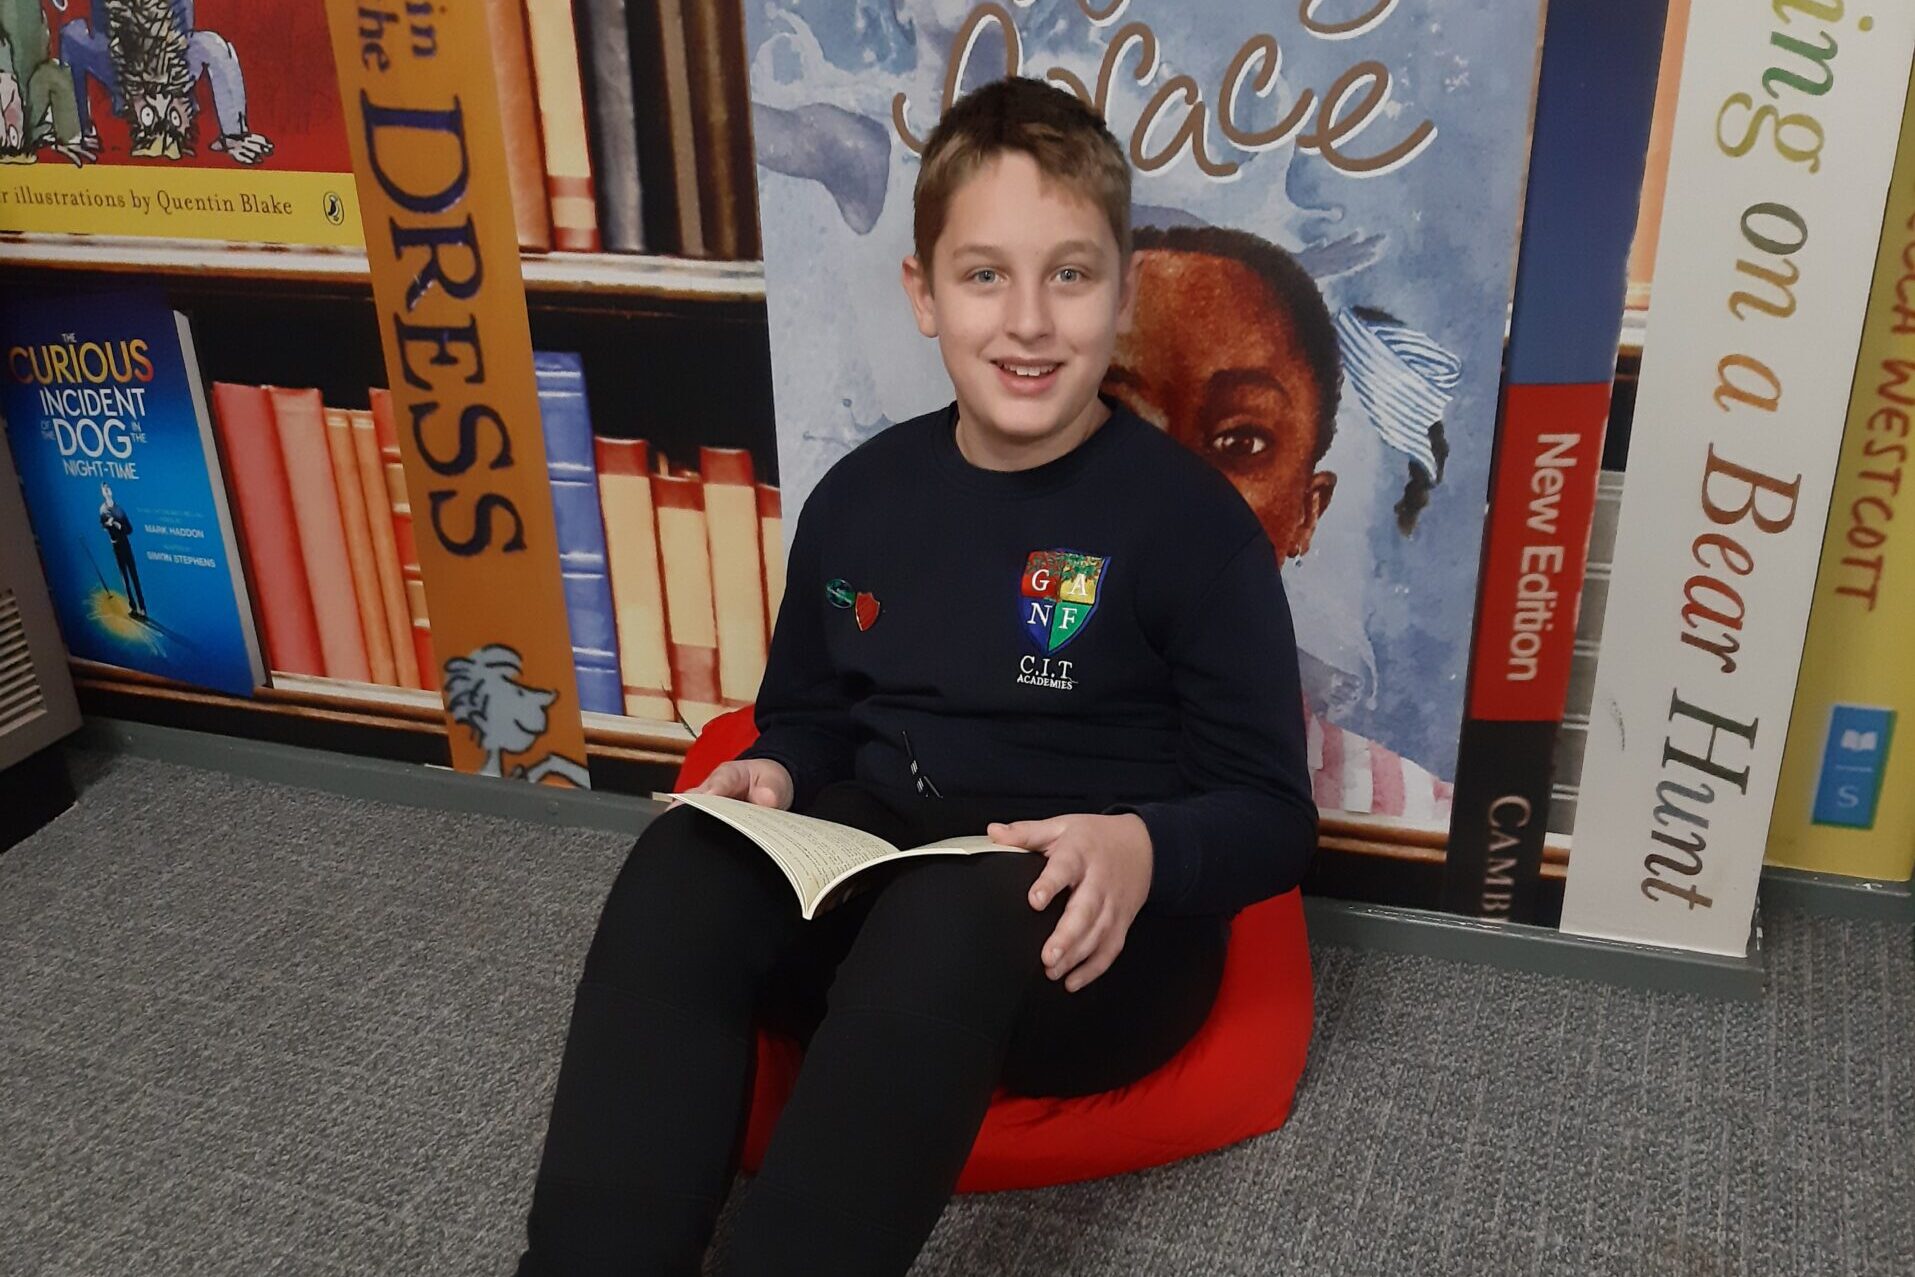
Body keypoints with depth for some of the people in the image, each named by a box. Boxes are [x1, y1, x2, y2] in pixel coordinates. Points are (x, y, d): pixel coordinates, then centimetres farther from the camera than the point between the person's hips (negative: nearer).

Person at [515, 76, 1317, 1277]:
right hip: (872, 881, 4)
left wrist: (1144, 849, -27)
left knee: (952, 911, -39)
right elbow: (809, 715, 19)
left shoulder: (1191, 521, -8)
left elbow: (1275, 816, -6)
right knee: (682, 866, -28)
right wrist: (774, 774, -5)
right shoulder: (859, 498, 5)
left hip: (1095, 939, -3)